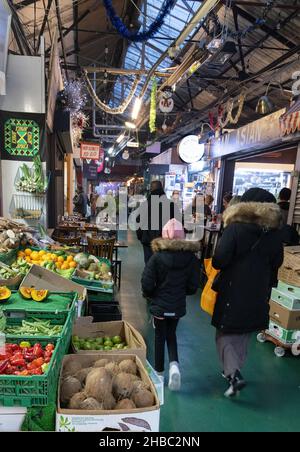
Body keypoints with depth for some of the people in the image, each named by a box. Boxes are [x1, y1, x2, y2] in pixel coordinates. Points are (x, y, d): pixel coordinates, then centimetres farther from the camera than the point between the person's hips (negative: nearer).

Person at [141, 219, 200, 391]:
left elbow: (147, 284, -17)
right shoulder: (191, 258, -10)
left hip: (160, 305, -2)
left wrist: (151, 295, 5)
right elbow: (193, 286, -3)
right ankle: (174, 364, 2)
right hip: (178, 305, 2)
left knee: (160, 337, 17)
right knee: (171, 334, 23)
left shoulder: (157, 257, -18)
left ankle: (159, 372, 30)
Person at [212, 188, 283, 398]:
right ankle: (234, 370, 34)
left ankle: (234, 374, -1)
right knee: (243, 335, 21)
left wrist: (217, 264, 0)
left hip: (233, 291, -5)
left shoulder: (235, 228, -17)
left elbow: (219, 260, -23)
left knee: (225, 334, 11)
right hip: (259, 294, 5)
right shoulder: (275, 232, -3)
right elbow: (276, 263, 6)